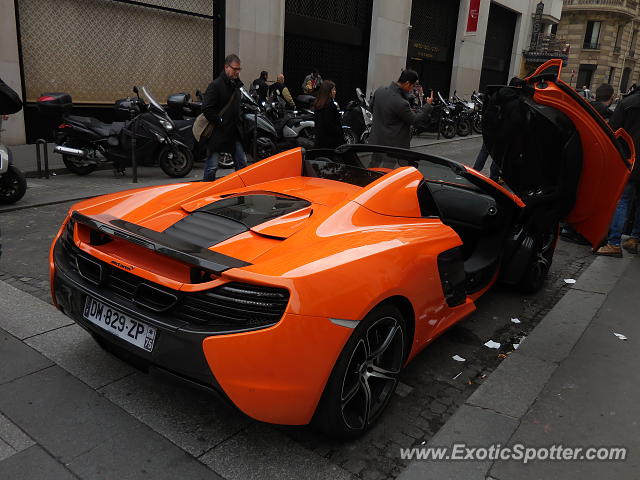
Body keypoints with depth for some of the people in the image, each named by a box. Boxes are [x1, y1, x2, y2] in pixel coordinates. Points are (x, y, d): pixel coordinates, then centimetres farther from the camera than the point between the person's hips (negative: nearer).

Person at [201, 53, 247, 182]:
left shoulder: (236, 85, 14)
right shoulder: (216, 85, -11)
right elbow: (207, 109, -17)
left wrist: (237, 123, 13)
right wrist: (220, 124, -16)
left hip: (233, 133, 8)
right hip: (217, 133, -7)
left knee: (242, 163, 8)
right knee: (212, 166, 0)